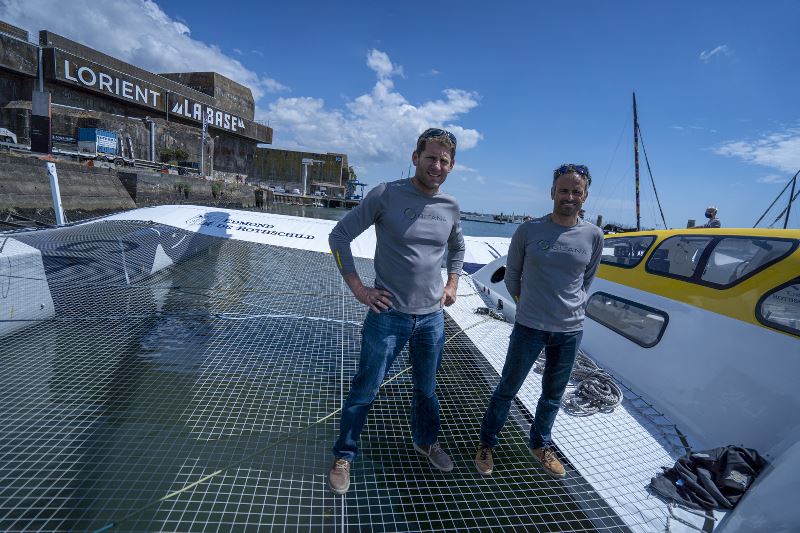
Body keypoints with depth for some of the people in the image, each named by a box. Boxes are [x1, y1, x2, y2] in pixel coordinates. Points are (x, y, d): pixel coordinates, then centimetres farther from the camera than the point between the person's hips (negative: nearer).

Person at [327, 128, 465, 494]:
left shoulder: (450, 207, 3)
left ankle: (426, 442, 49)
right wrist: (357, 288, -11)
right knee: (364, 392, 10)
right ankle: (344, 456, 34)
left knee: (426, 389, 22)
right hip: (389, 316, -4)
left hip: (432, 317, 5)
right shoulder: (386, 195, -12)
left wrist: (452, 284, 12)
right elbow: (340, 236, -8)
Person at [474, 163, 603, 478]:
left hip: (570, 330, 3)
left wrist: (572, 305, 9)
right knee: (508, 389, 10)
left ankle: (540, 445, 43)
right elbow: (512, 274, 3)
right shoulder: (529, 230, -9)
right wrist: (527, 305, 6)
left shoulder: (593, 235, -2)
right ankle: (487, 443, 31)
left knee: (553, 395, 20)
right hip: (529, 327, -3)